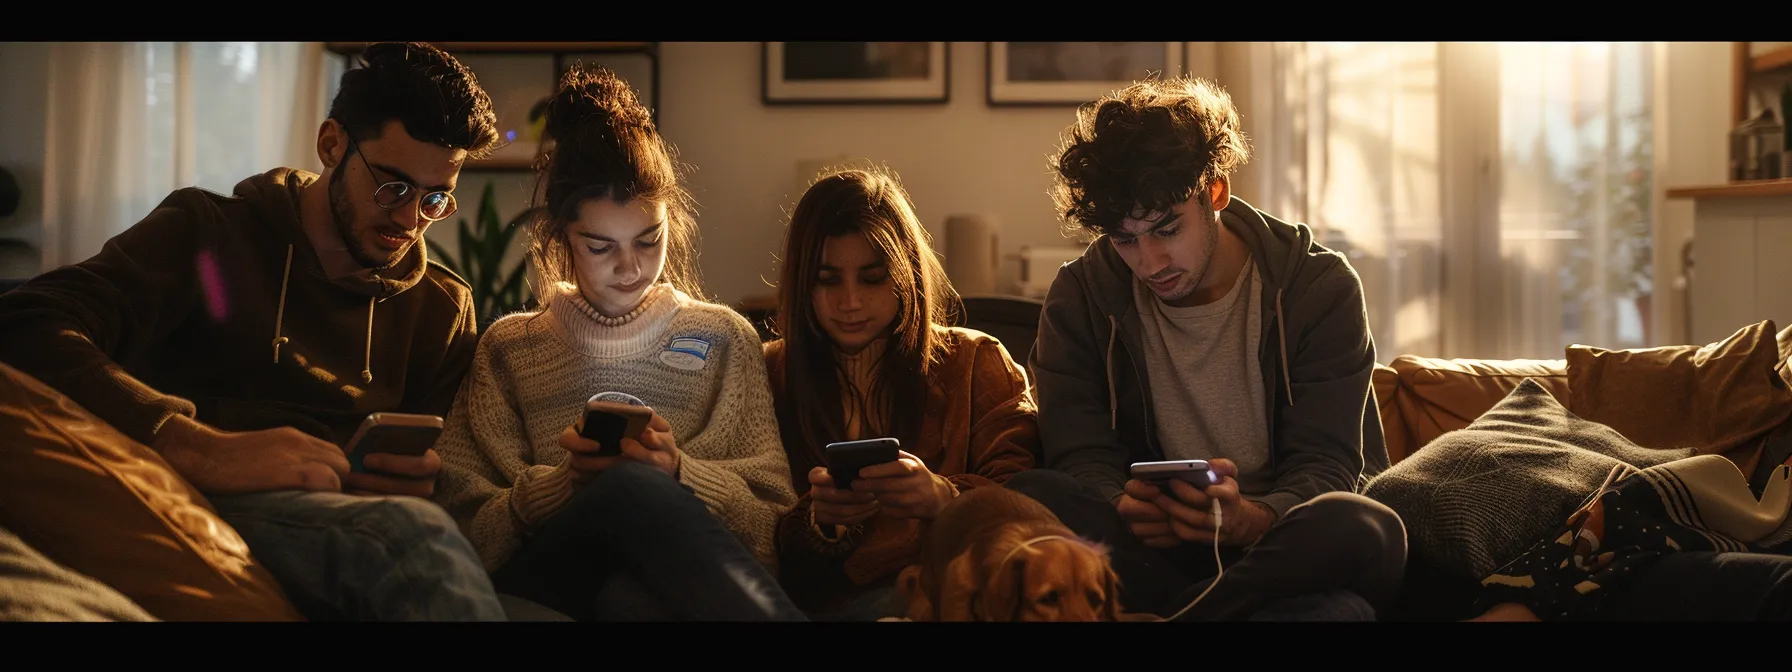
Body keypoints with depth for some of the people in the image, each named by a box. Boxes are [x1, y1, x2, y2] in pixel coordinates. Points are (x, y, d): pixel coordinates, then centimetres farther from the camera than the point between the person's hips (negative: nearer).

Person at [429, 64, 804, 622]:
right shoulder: (510, 350, 15)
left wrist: (679, 472, -12)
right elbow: (467, 527, 8)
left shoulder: (723, 339, 15)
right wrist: (567, 480, -12)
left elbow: (774, 521, 8)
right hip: (540, 580, 1)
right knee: (634, 487, -35)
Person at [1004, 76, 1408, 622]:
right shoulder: (1081, 296, 3)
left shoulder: (1320, 288, -3)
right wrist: (1126, 509, -28)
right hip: (1153, 547, 1)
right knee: (1030, 498, -30)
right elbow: (1082, 457, -2)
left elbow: (1324, 466, -8)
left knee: (1363, 530, -36)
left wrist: (1250, 519, -32)